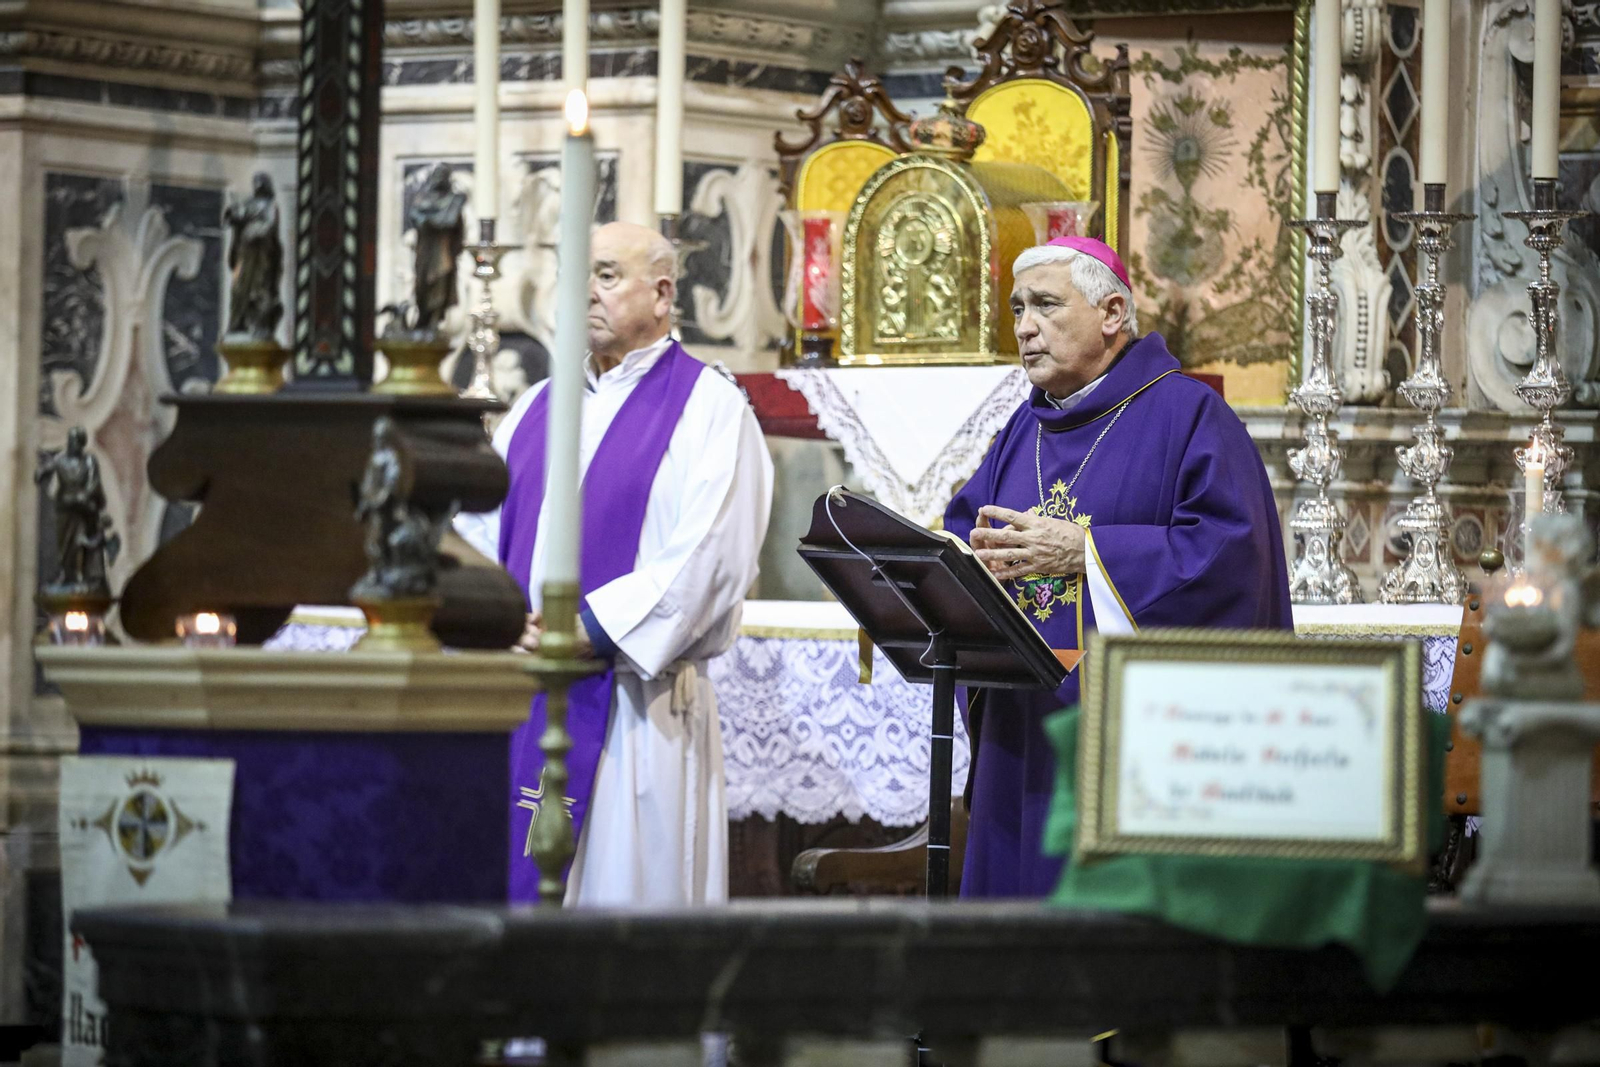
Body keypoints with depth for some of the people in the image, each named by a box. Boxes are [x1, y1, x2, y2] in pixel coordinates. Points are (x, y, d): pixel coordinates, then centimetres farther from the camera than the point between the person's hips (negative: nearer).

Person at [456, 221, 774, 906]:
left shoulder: (709, 407, -2)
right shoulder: (538, 408, 18)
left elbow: (706, 559, -13)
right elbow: (479, 528, 13)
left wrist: (590, 629, -19)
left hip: (635, 702, -6)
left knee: (625, 895, -6)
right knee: (508, 890, 4)